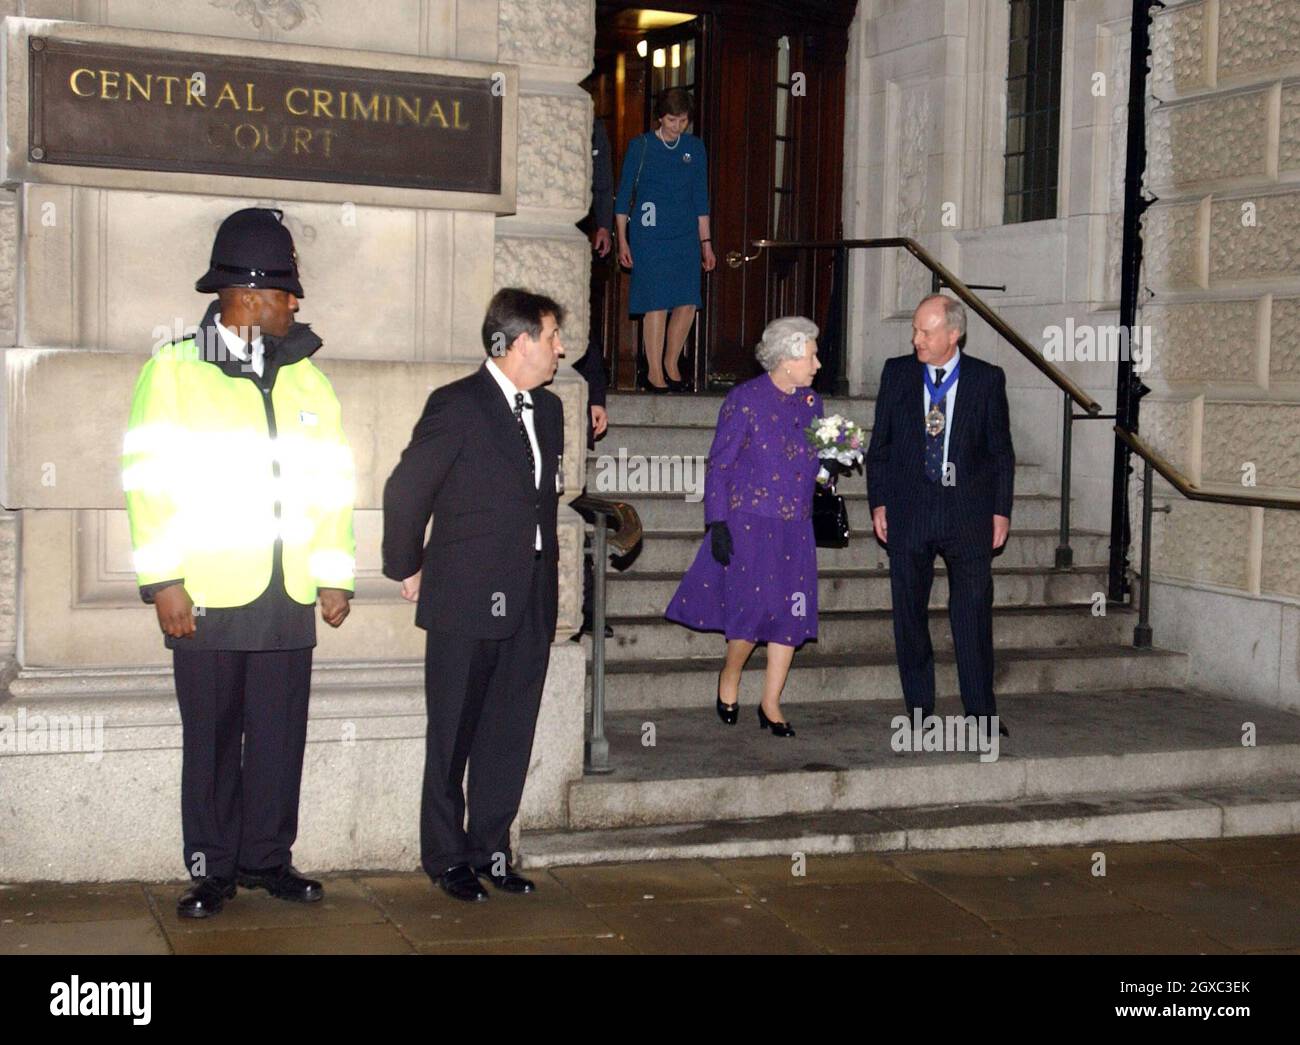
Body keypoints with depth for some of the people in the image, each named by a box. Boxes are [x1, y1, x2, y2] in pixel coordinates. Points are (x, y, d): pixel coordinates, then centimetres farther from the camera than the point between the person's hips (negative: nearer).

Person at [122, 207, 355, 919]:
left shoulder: (306, 379, 14)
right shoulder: (174, 372, 1)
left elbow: (331, 481, 13)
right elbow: (150, 479, -4)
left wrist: (335, 575, 8)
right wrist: (163, 580, -11)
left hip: (290, 597, 4)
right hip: (207, 595, -3)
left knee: (280, 734, 7)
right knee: (211, 739, 5)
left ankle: (267, 858, 20)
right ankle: (211, 869, 16)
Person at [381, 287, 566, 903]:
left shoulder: (549, 409, 12)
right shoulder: (456, 405, -10)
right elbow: (405, 490, -7)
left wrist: (546, 568, 15)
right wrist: (407, 569, 0)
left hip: (531, 599, 6)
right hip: (467, 599, -6)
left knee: (510, 736, 10)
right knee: (453, 737, 5)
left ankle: (491, 851, 22)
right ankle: (446, 857, 17)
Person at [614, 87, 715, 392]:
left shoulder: (695, 147, 9)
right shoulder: (641, 146, -1)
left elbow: (701, 198, 14)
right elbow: (623, 196, 2)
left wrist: (706, 243, 13)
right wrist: (622, 241, -2)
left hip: (685, 236, 4)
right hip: (649, 237, -4)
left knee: (688, 304, -1)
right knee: (657, 304, -6)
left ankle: (671, 363, 19)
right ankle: (654, 371, 5)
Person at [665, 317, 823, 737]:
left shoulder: (810, 402, 10)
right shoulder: (745, 399, -8)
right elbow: (719, 464, -6)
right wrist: (717, 524, -12)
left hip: (795, 528, 6)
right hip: (749, 525, -5)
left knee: (791, 615, 3)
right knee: (755, 610, -8)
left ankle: (770, 703, 15)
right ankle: (729, 676, 21)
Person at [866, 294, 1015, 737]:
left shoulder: (987, 379, 2)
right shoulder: (897, 373, 6)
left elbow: (1001, 451, 6)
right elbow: (879, 445, 9)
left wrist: (1001, 510, 1)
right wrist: (878, 502, 2)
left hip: (968, 512, -2)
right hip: (908, 511, 2)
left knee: (973, 614, 0)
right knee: (909, 615, 5)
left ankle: (981, 712, 9)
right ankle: (919, 710, 15)